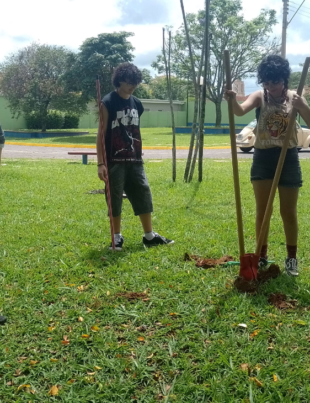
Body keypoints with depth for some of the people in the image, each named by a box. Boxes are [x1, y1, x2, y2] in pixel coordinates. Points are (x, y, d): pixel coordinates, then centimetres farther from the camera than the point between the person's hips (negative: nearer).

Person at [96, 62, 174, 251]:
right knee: (115, 199, 2)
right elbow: (101, 134, -9)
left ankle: (150, 236, 16)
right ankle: (117, 237, 14)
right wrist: (101, 163, -14)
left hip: (135, 161, 5)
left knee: (144, 195, 6)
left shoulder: (137, 103, 10)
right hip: (115, 161, -5)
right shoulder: (108, 103, -7)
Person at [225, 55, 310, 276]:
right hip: (263, 157, 0)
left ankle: (292, 258, 22)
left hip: (288, 158, 0)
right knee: (262, 210, 5)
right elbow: (241, 111, -22)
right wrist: (233, 101, -44)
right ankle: (262, 257, 17)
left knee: (289, 212, 7)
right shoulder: (259, 96, -2)